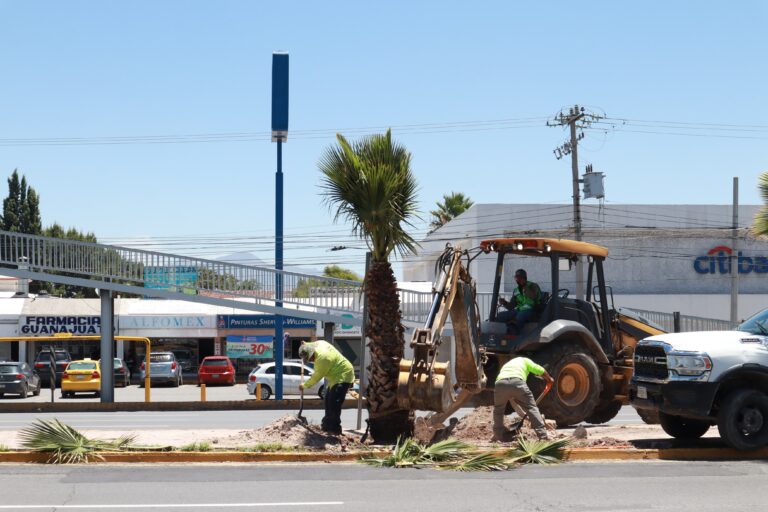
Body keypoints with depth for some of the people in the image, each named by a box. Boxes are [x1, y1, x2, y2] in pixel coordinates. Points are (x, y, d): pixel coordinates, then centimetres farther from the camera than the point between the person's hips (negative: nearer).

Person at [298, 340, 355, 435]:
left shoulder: (322, 359, -30)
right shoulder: (319, 344, -3)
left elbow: (316, 377, -18)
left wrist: (304, 385, -6)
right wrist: (306, 345, 18)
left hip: (343, 376, -11)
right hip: (337, 376, 11)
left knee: (334, 403, -16)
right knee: (328, 400, 15)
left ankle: (334, 428, -13)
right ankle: (327, 425, 23)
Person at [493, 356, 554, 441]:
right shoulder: (524, 360, 35)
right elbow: (540, 370, 18)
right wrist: (549, 379, 39)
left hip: (500, 383, 3)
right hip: (517, 382, -3)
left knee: (498, 410, 26)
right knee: (532, 407, 6)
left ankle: (498, 436, 22)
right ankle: (543, 435, 0)